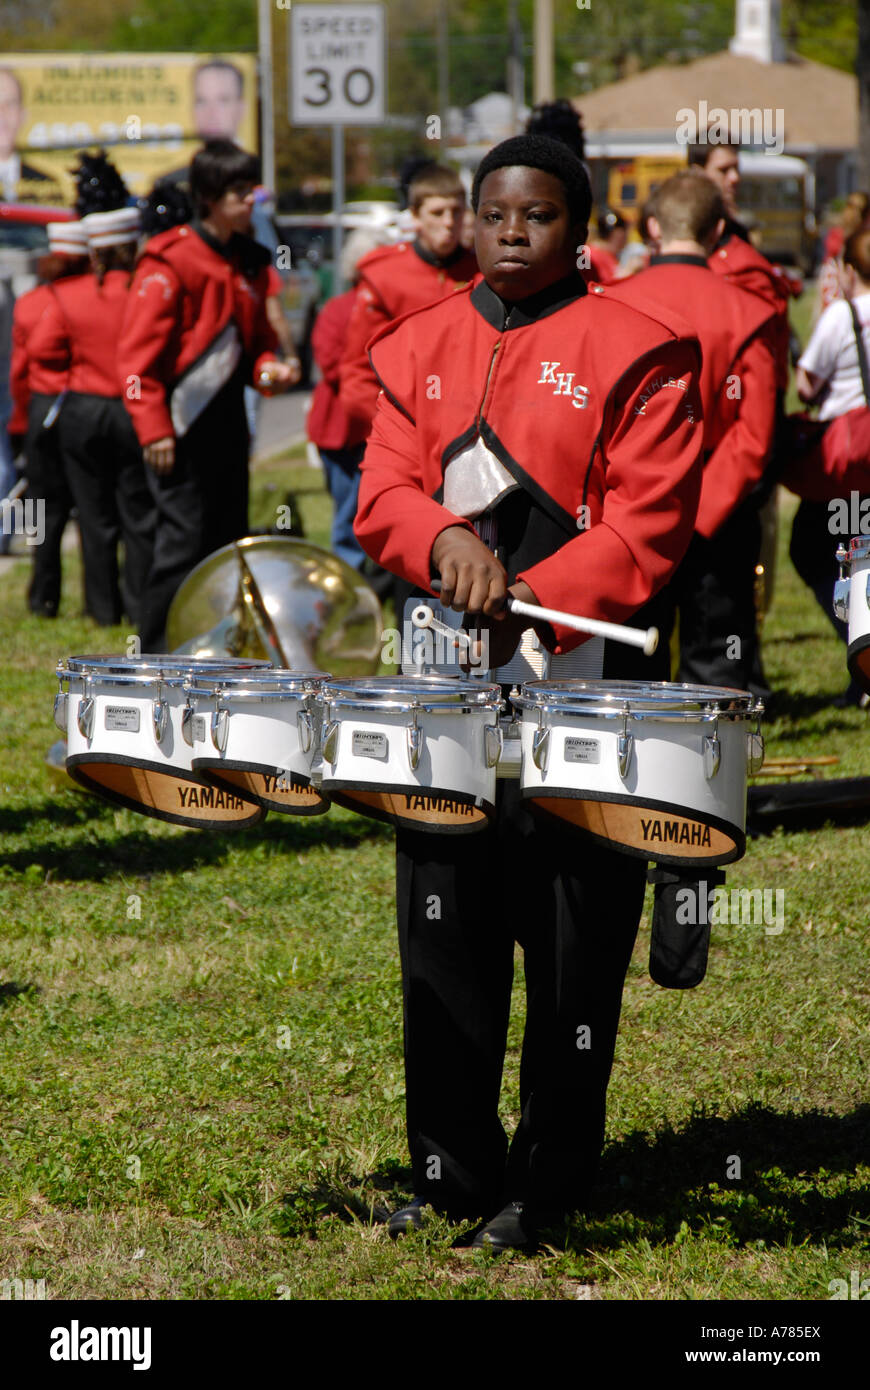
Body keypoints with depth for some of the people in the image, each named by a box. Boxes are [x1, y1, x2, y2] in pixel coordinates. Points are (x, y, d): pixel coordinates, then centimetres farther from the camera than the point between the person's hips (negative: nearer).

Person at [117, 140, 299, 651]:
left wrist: (268, 369, 0)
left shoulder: (250, 262, 11)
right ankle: (157, 659, -4)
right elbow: (138, 351, -14)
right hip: (182, 423, -8)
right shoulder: (170, 262, -12)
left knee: (229, 535, 10)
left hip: (228, 417, 8)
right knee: (185, 537, -10)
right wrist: (153, 428, -18)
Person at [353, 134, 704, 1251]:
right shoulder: (418, 348, 12)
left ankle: (549, 1184, 12)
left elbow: (645, 529, -10)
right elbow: (382, 494, 6)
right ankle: (451, 1172, 19)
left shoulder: (635, 352, -3)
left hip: (577, 688, -4)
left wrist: (530, 605, -22)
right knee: (443, 939, 9)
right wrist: (445, 540, -17)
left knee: (570, 951, 1)